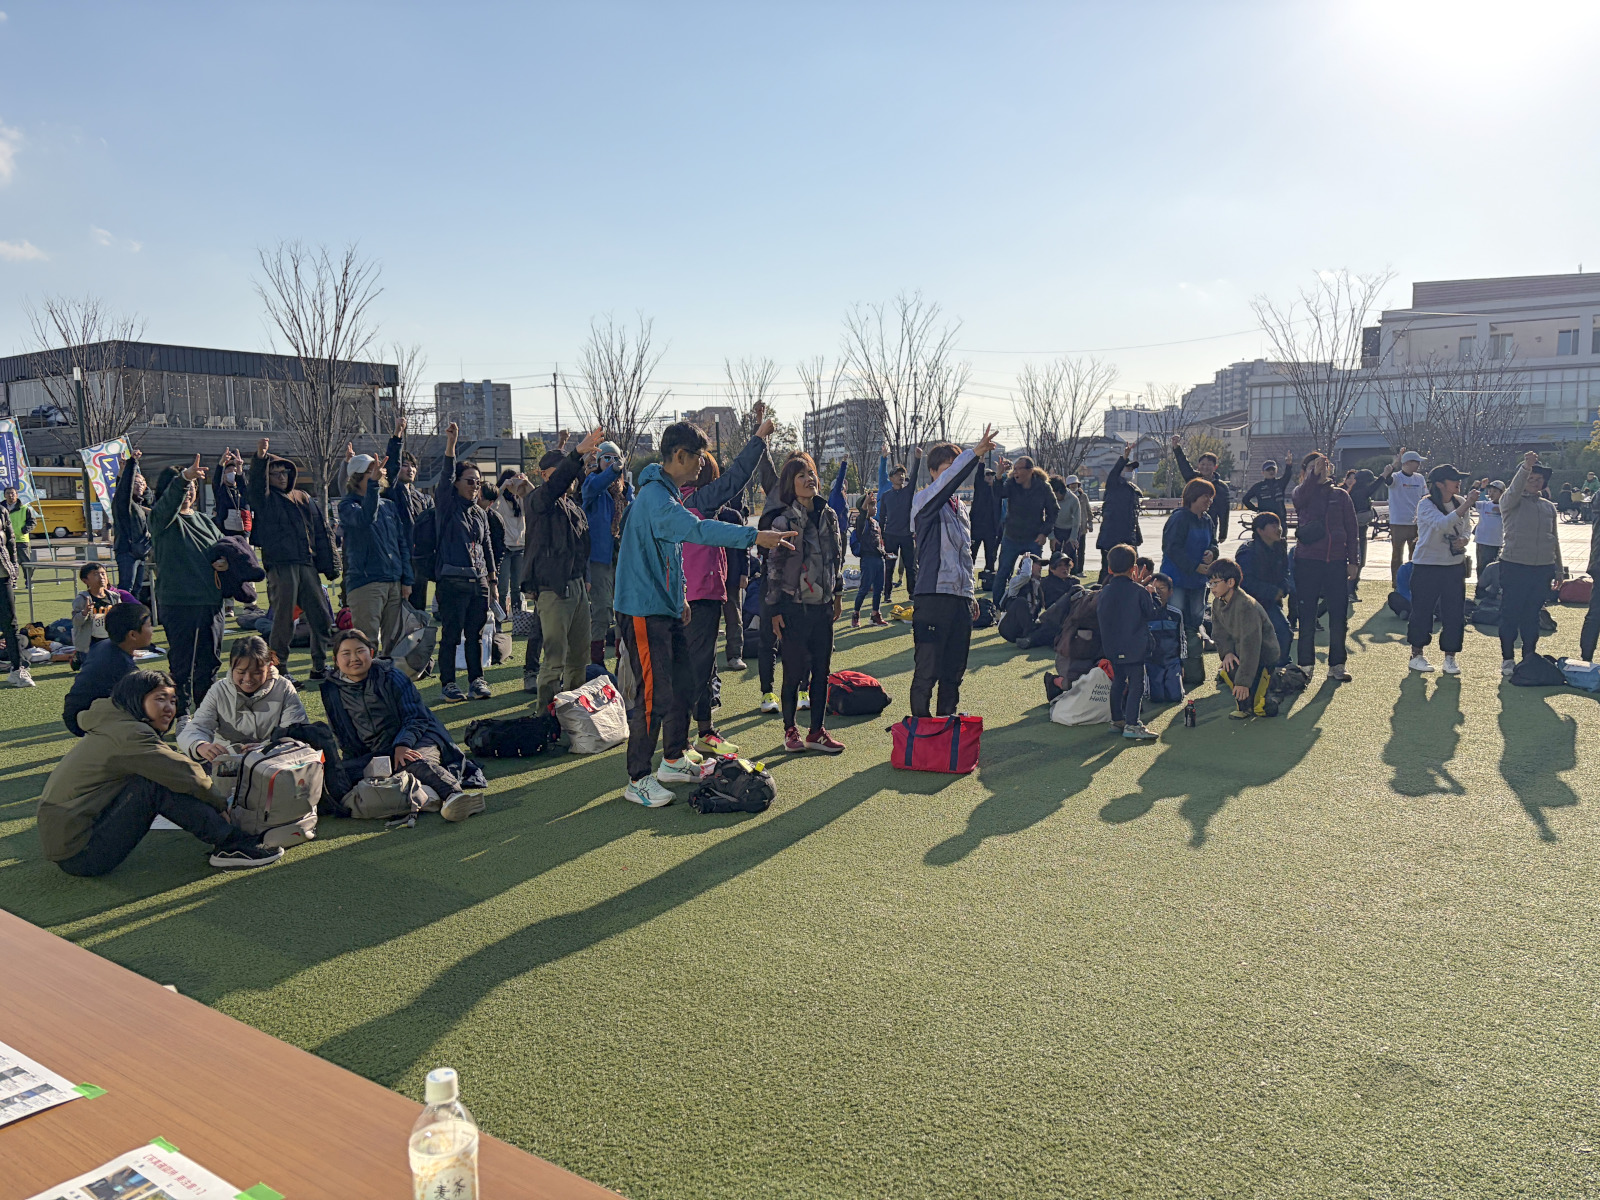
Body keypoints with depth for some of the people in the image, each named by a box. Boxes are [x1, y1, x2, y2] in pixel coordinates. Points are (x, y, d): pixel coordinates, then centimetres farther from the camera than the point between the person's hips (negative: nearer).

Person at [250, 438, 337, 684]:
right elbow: (256, 484, -18)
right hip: (280, 565, -5)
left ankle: (320, 666, 17)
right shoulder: (265, 499, 5)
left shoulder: (303, 498, 19)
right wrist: (260, 458, -36)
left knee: (321, 617, 6)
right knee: (283, 619, -3)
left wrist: (329, 566, 11)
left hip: (307, 564, 5)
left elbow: (321, 532, 17)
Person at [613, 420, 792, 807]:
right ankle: (638, 780, 2)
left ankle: (675, 760, 30)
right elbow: (696, 529, -33)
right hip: (643, 611, -10)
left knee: (683, 684, 15)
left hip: (667, 608, 10)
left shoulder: (669, 492, 15)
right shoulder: (654, 496, -19)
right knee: (654, 694, -8)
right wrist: (754, 536, -38)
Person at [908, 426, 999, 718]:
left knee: (954, 671, 12)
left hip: (960, 598, 7)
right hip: (933, 597, -7)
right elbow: (946, 481, -26)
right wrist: (975, 453, -36)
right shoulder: (924, 501, -4)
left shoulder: (960, 506, 19)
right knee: (927, 672, -3)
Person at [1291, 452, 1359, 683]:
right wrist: (1315, 474, -36)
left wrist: (1354, 561, 4)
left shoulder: (1341, 495, 10)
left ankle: (1337, 663, 12)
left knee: (1339, 614, 3)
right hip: (1308, 562, -2)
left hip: (1336, 561, 2)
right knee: (1307, 614, 2)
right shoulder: (1303, 493, 4)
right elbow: (1300, 497, -23)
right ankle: (1306, 664, 10)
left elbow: (1352, 531, 10)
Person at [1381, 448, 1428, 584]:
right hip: (1398, 524, -5)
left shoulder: (1420, 478, 8)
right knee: (1397, 555, 3)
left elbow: (1425, 499, 13)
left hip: (1416, 523, 5)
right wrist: (1395, 463, -38)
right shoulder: (1396, 477, -9)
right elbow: (1384, 479, -32)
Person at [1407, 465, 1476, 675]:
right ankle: (1417, 655, 17)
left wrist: (1465, 540, -7)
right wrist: (1466, 505, -37)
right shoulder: (1426, 505, -13)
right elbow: (1443, 524, -31)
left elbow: (1467, 529, 16)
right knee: (1422, 611, 2)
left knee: (1455, 613, 3)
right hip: (1426, 565, -5)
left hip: (1455, 565, 5)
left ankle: (1450, 658, 14)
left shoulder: (1461, 502, 4)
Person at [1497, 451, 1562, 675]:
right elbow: (1514, 490, -24)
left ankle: (1530, 657, 20)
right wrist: (1525, 467, -40)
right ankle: (1508, 659, 9)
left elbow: (1555, 539, 18)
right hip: (1514, 567, -4)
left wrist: (1558, 569, 17)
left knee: (1532, 616, 10)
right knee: (1510, 615, -1)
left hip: (1543, 569, 4)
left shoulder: (1549, 507, 15)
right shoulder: (1510, 503, 0)